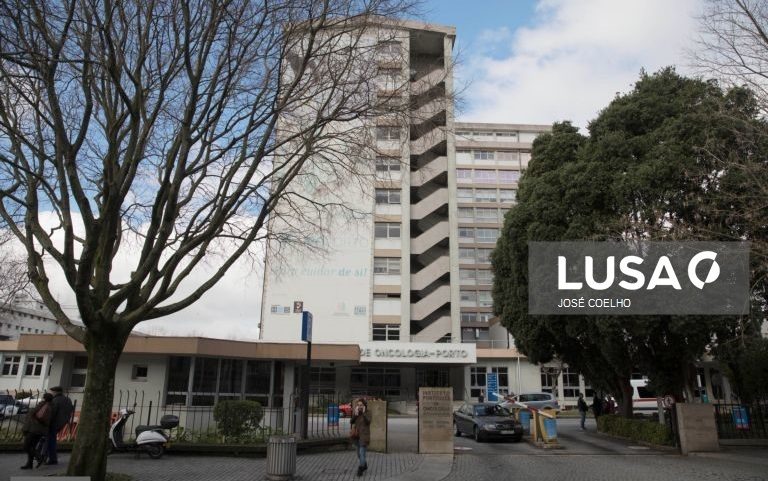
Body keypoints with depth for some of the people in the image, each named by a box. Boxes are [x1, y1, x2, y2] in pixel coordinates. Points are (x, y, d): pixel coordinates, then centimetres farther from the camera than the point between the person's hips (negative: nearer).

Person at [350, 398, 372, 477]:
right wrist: (355, 414, -20)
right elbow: (351, 422, -7)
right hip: (357, 435, 6)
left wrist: (364, 413, -25)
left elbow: (368, 422, -24)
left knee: (362, 453, -11)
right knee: (359, 453, 17)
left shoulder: (367, 413, -9)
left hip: (364, 436, -6)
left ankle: (360, 469, -6)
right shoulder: (355, 413, 4)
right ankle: (364, 465, 36)